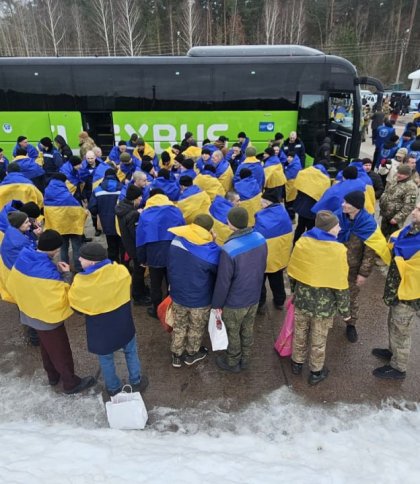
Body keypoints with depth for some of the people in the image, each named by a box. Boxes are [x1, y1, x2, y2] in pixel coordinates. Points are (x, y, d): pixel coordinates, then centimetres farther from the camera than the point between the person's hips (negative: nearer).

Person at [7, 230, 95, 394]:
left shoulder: (22, 260, -10)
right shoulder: (48, 271, -35)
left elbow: (12, 286, 4)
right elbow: (62, 298, -30)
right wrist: (66, 275, -22)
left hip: (30, 313, 8)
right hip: (48, 317, -8)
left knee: (47, 347, 28)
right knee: (61, 351, 12)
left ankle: (53, 376, 47)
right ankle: (71, 383, 30)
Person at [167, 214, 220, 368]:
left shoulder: (175, 241, -11)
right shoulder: (210, 251, -28)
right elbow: (220, 271, -11)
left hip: (177, 295, 4)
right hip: (200, 299, -4)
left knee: (179, 326, 25)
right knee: (196, 328, 22)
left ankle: (176, 356, 41)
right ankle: (192, 354, 44)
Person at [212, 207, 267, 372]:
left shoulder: (229, 250, -33)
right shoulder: (260, 239, -11)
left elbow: (223, 281, -24)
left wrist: (217, 303, -7)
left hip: (235, 301, -6)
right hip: (254, 296, 6)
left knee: (233, 333, 18)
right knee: (248, 329, 26)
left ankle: (233, 362, 41)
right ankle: (245, 359, 47)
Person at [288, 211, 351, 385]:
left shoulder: (302, 242, -10)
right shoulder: (338, 250, -22)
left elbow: (292, 272, 0)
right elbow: (341, 286, -16)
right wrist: (345, 310, -2)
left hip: (302, 299, 3)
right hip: (324, 304, -3)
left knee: (300, 334, 23)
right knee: (318, 340, 17)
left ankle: (297, 363, 44)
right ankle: (316, 372, 37)